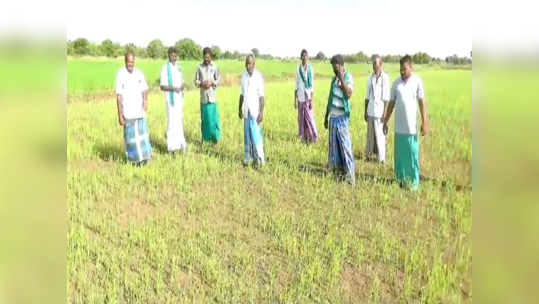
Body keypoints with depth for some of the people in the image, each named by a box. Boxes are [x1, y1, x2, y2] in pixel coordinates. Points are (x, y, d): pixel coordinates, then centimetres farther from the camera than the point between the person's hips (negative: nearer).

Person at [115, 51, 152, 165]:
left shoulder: (139, 73, 5)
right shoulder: (120, 74, -7)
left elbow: (144, 90, 11)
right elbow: (119, 96, -7)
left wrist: (145, 100, -12)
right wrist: (120, 115, -9)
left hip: (139, 111, 3)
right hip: (127, 113, -3)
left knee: (142, 133, 4)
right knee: (130, 136, 5)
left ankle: (144, 156, 12)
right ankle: (133, 158, 15)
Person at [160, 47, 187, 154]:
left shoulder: (178, 67, 12)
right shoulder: (165, 68, -10)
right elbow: (163, 86, -14)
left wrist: (182, 86, -2)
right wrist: (173, 88, -29)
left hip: (179, 98, 7)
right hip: (170, 99, -7)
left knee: (179, 121, 13)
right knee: (172, 122, -4)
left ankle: (179, 143, 24)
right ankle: (172, 146, 3)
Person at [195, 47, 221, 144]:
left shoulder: (215, 67, 1)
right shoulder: (199, 67, 2)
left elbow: (218, 80, 5)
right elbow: (196, 80, 5)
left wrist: (211, 83, -13)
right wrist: (201, 83, -13)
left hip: (212, 96, -1)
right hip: (203, 97, 1)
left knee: (213, 117, 2)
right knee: (204, 118, 7)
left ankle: (215, 138, 15)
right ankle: (205, 138, 18)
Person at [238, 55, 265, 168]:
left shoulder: (258, 77, -10)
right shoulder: (244, 76, 7)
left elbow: (261, 96, -11)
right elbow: (242, 94, 13)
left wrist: (261, 112, -15)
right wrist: (240, 108, 12)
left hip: (255, 112, -5)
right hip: (246, 111, 5)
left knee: (256, 135, -4)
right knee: (247, 135, 9)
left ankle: (260, 158, 5)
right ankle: (248, 158, 18)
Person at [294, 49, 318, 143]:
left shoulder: (310, 69, -4)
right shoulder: (298, 69, 5)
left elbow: (312, 85, -4)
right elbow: (296, 85, 8)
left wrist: (312, 99, -9)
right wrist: (295, 99, 6)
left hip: (308, 97, -3)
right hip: (300, 97, 3)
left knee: (309, 116, -4)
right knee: (301, 117, 7)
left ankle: (313, 136, 5)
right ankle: (303, 137, 16)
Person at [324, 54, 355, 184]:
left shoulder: (348, 78, -6)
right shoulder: (334, 79, 13)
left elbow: (348, 95, -21)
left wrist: (341, 79, -19)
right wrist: (326, 116, 17)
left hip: (342, 117, -6)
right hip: (333, 117, 7)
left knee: (345, 145, -7)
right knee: (334, 144, 11)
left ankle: (350, 173, -4)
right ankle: (336, 169, 22)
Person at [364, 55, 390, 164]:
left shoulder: (385, 77, -7)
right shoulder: (370, 78, 9)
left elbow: (386, 97, -8)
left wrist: (384, 113, -11)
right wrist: (365, 112, 11)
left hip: (379, 112, -5)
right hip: (370, 111, 5)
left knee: (380, 135, 0)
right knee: (370, 135, 11)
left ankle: (381, 158, 9)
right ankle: (369, 155, 21)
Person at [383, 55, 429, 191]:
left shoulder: (417, 81, -3)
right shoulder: (396, 83, 6)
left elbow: (422, 103, -4)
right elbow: (391, 104, 10)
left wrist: (424, 123, -9)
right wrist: (385, 122, 9)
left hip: (411, 127, -3)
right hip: (398, 127, 3)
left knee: (412, 155, 3)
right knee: (399, 155, 10)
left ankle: (413, 183, 13)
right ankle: (400, 180, 22)